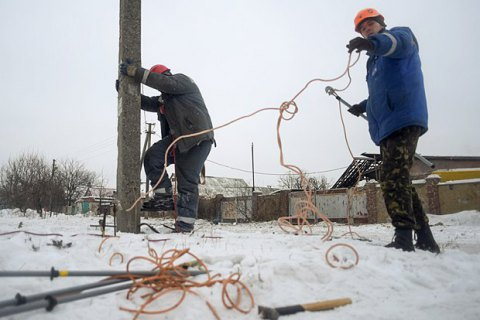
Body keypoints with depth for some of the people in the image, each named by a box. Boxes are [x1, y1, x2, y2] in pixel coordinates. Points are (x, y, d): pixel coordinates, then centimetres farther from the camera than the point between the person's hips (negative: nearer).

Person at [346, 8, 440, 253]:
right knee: (398, 181, 8)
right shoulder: (374, 60, 28)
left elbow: (400, 41, -23)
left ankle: (404, 237, -22)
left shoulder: (401, 34, 5)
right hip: (386, 127, 9)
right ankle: (425, 240, 13)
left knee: (393, 178, -20)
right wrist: (364, 106, 26)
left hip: (404, 120, -9)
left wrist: (374, 42, -42)